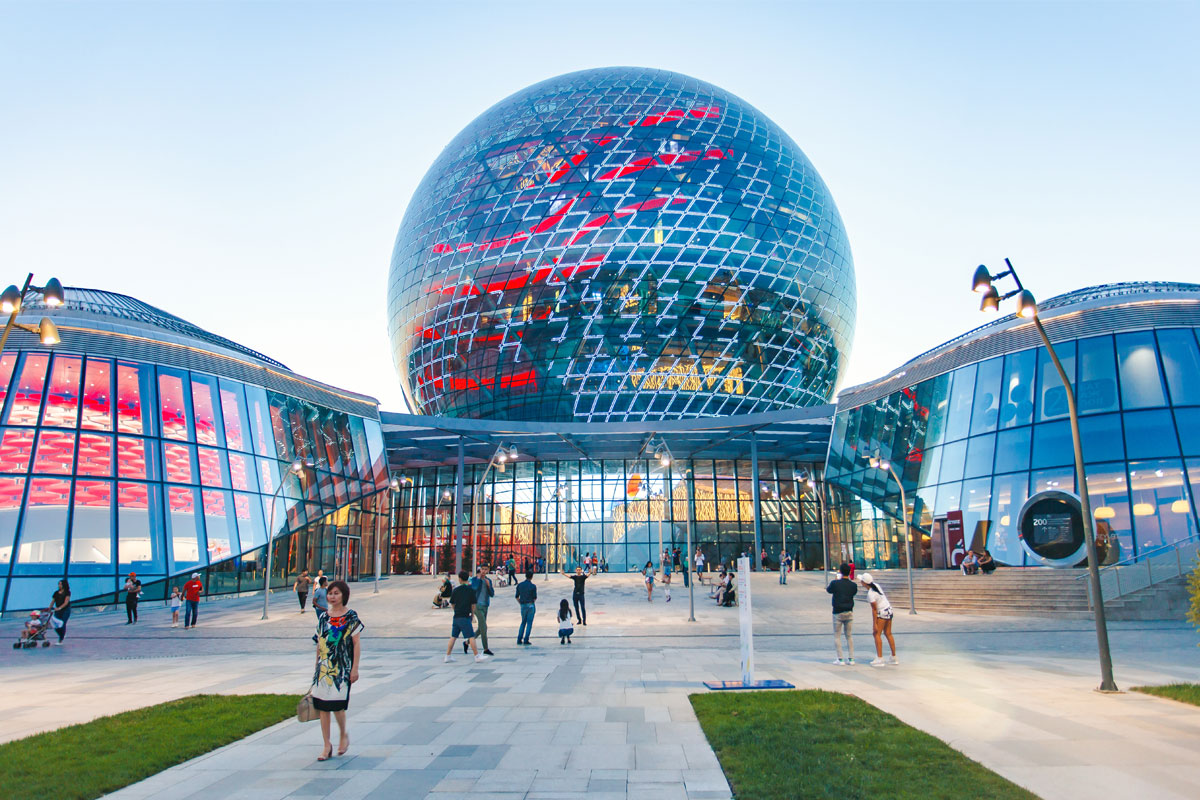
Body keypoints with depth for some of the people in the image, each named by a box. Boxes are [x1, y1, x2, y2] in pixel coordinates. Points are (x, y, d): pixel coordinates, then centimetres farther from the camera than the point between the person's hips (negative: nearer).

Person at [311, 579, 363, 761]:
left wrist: (355, 669, -10)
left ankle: (343, 735, 19)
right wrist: (317, 666, 14)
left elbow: (357, 644, -6)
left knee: (336, 704, -9)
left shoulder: (350, 617, -5)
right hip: (324, 666, 5)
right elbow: (319, 643, 15)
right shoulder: (323, 616, 8)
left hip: (342, 667, -5)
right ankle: (327, 745, 15)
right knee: (322, 706, 4)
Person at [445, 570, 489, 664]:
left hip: (456, 617, 5)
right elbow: (473, 604, -3)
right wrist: (472, 614, 11)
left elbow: (452, 603, 12)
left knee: (453, 636, 12)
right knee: (471, 637, -2)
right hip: (465, 617, -5)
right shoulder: (471, 590, -4)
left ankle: (448, 656, 16)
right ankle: (477, 656, -1)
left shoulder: (455, 590, 5)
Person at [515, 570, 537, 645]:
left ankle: (519, 639, 11)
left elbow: (517, 597, 5)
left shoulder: (519, 585, 2)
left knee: (523, 622, 16)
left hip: (523, 606, 4)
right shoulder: (533, 586, -10)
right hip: (531, 605, -4)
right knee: (529, 623, 3)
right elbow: (535, 598, -7)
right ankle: (526, 640, -1)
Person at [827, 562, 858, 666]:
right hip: (849, 613, 3)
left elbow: (828, 590, 6)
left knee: (837, 636, 6)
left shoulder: (835, 583, -13)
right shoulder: (853, 585, -5)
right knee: (848, 636, 14)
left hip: (838, 613, -3)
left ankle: (840, 659, 3)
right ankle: (851, 659, 13)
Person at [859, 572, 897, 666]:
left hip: (882, 613, -9)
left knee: (877, 634, -9)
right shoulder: (875, 585, -1)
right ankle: (894, 658, 20)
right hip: (888, 610, 9)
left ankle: (879, 659, -14)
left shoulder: (870, 594, -24)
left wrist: (874, 624, -17)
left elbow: (874, 609, -21)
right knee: (888, 634, 14)